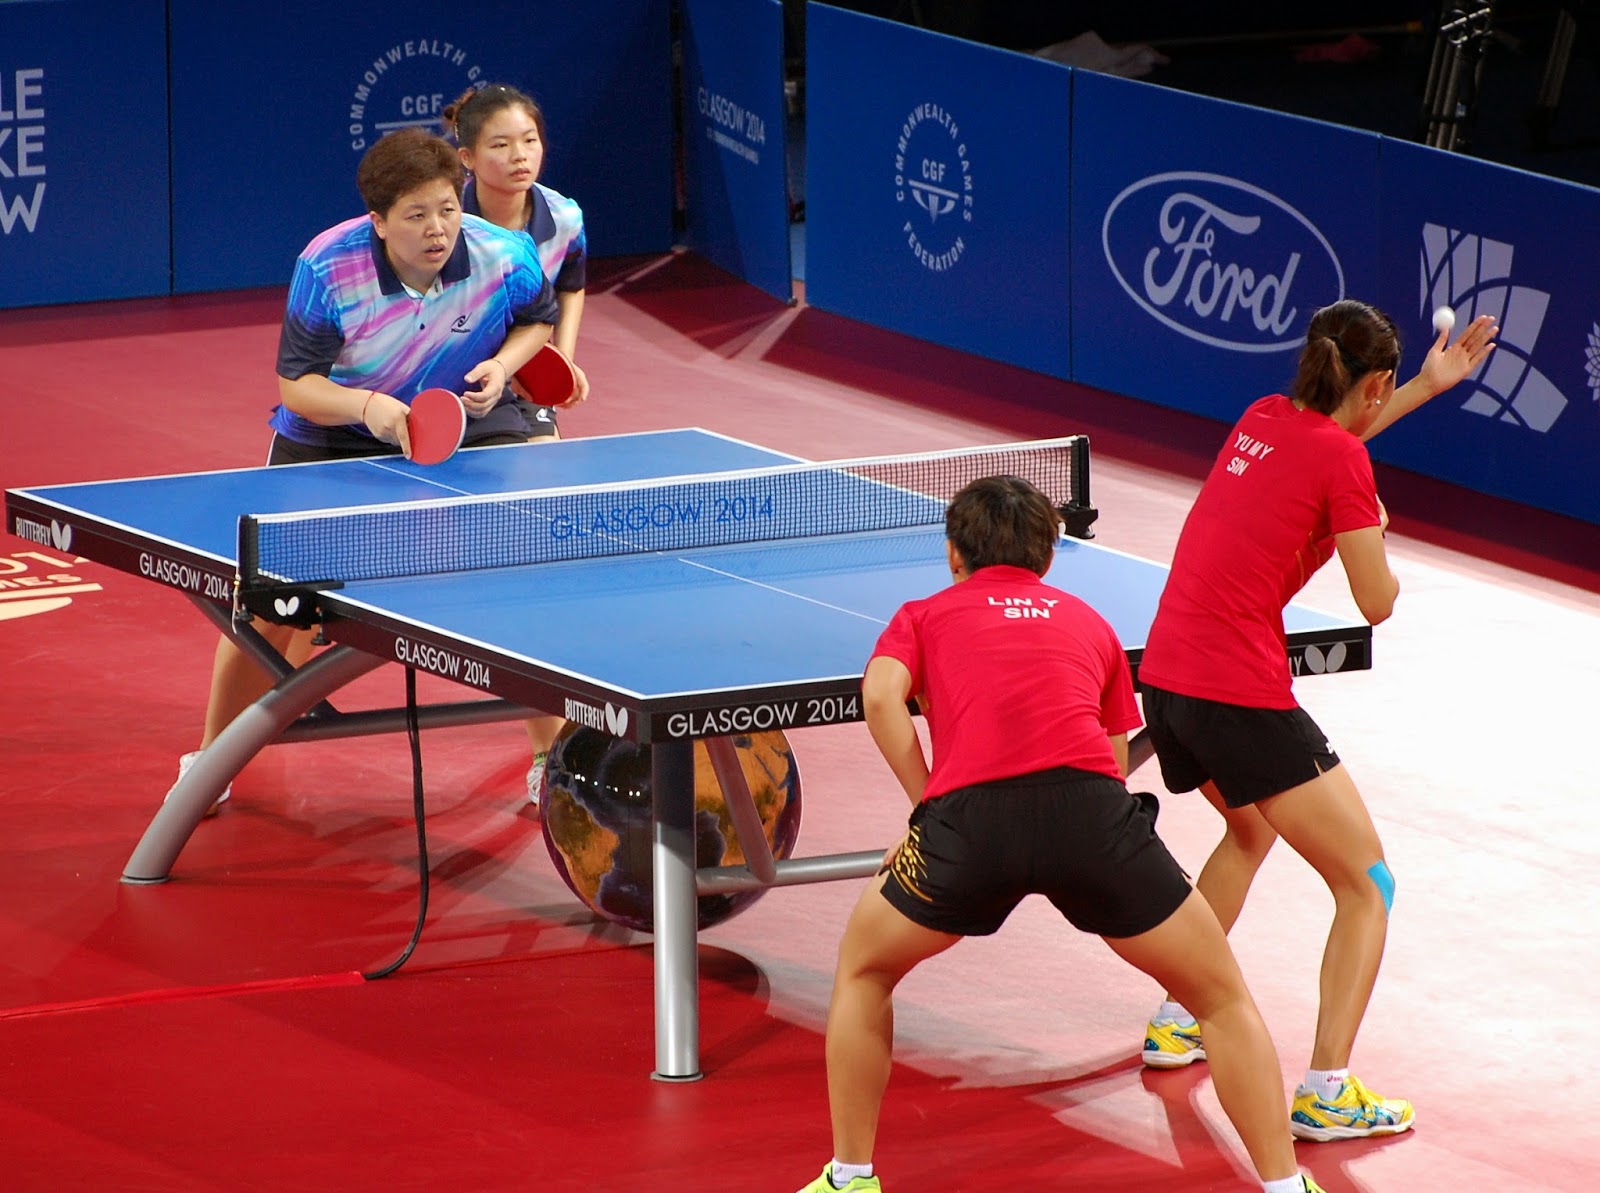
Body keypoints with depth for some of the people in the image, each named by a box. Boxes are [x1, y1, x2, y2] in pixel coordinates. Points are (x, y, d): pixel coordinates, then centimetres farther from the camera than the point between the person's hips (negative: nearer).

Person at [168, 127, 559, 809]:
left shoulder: (505, 258, -21)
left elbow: (538, 319, 3)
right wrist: (368, 406, -39)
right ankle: (211, 756, 19)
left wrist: (503, 364, -18)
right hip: (334, 437, -1)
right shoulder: (327, 268, -27)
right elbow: (295, 385, -20)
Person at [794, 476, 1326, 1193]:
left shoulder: (924, 616, 27)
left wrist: (929, 802, 10)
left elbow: (881, 694, 5)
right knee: (1224, 998, 16)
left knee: (863, 969, 27)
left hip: (968, 814, 0)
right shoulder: (1087, 622, 33)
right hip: (1089, 802, 0)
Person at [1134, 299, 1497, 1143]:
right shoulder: (1342, 463, -12)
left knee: (1250, 826, 37)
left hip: (1165, 676, 9)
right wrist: (1373, 532, 9)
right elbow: (1377, 603, -10)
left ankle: (1176, 1022, 41)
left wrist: (1427, 386, 34)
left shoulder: (1264, 418, 10)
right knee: (1367, 885, 0)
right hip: (1242, 695, -9)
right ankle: (1326, 1090, -11)